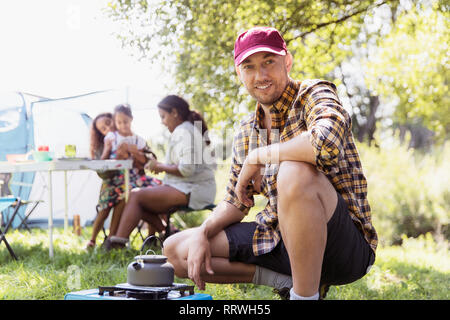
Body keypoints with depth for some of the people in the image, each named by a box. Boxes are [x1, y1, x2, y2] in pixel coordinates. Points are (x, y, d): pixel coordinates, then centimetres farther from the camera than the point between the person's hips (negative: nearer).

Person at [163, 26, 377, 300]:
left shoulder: (314, 94, -10)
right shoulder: (246, 133, 11)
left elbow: (326, 143, -35)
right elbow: (235, 203, 17)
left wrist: (257, 157, -20)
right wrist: (202, 234, -4)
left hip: (345, 245, -7)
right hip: (280, 240, 7)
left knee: (295, 172, -38)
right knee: (175, 250, 5)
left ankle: (306, 293, -22)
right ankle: (285, 278, 0)